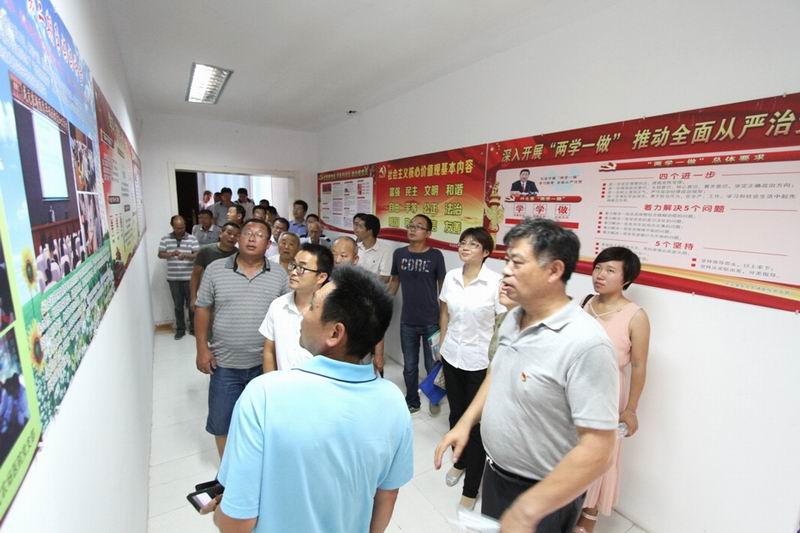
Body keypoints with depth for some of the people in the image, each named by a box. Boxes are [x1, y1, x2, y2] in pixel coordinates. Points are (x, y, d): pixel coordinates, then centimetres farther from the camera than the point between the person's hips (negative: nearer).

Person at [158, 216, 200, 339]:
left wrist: (186, 255, -25)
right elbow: (160, 254, 3)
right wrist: (171, 254, -17)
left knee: (191, 304, 7)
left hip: (189, 278, -1)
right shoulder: (165, 238, 4)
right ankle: (180, 329, 23)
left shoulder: (192, 238, -2)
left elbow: (197, 255, -7)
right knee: (178, 305, 11)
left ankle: (193, 328, 21)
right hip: (173, 278, 2)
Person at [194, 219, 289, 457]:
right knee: (222, 419, 15)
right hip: (225, 363, 0)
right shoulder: (215, 270, -6)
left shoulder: (279, 276, -5)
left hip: (265, 363, 0)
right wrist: (202, 348, -3)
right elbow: (202, 309, 0)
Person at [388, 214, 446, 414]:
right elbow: (394, 281, 10)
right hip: (407, 322, 2)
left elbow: (442, 287, -2)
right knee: (409, 366, 15)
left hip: (431, 321, -2)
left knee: (433, 365, 12)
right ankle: (412, 401, 37)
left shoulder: (435, 256, -8)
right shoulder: (399, 254, 0)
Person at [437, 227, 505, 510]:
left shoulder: (496, 282, -15)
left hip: (480, 362, -4)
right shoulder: (451, 277, -1)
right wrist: (442, 345, 12)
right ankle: (460, 461, 47)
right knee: (456, 413, 20)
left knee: (476, 422, 7)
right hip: (451, 356, 5)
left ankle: (471, 489, 27)